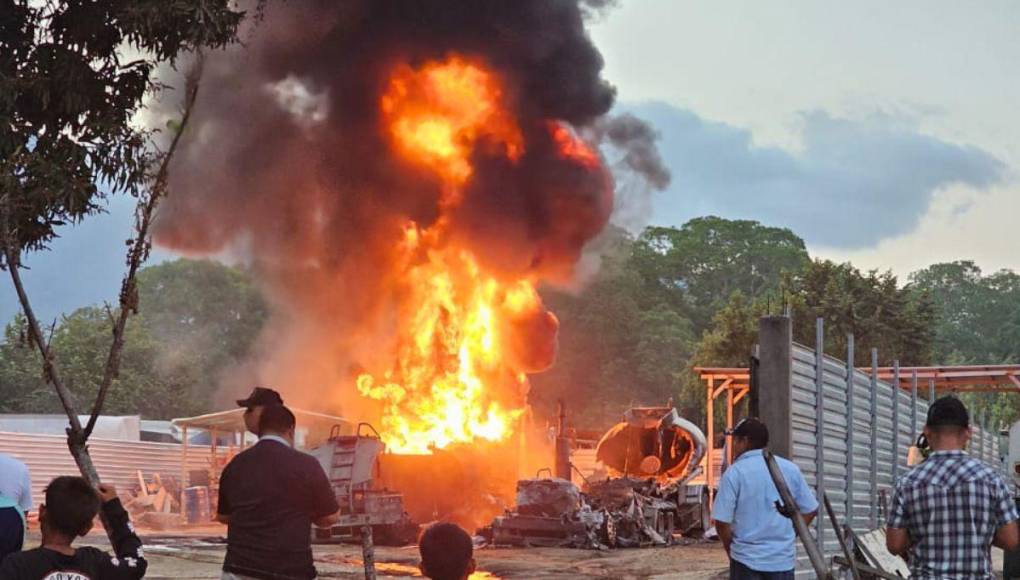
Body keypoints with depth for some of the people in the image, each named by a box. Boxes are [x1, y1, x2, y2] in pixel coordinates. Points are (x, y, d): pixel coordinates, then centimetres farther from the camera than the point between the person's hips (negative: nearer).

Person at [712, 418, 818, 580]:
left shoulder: (734, 472, -9)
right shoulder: (790, 469, 3)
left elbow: (722, 522, -11)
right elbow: (810, 510, 9)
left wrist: (731, 550, 6)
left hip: (747, 558, -3)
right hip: (783, 557, 3)